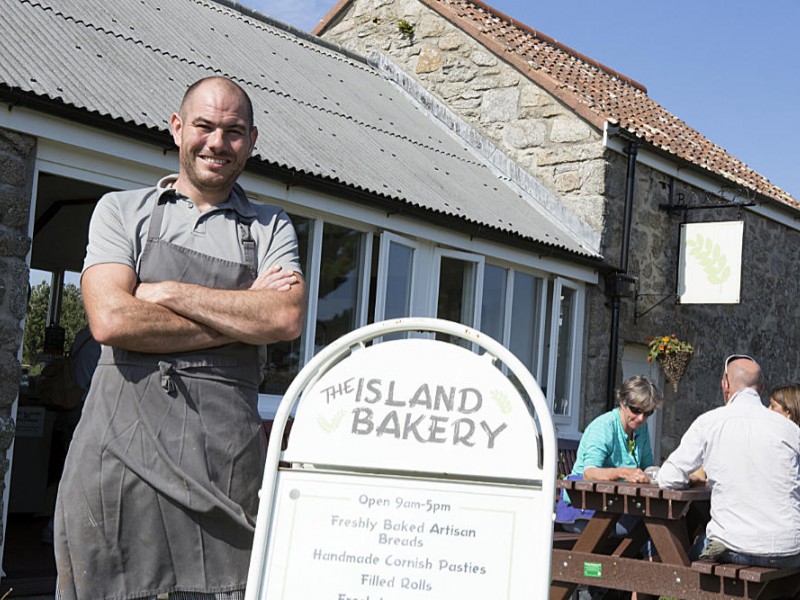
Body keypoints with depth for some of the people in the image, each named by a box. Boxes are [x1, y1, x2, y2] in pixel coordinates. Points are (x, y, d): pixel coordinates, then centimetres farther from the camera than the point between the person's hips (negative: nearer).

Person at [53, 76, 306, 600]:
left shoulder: (271, 228, 15)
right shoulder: (122, 210, 11)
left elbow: (287, 319, -5)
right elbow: (111, 320, -6)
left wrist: (169, 292, -5)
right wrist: (242, 314, -3)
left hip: (225, 452, 1)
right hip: (121, 443, 0)